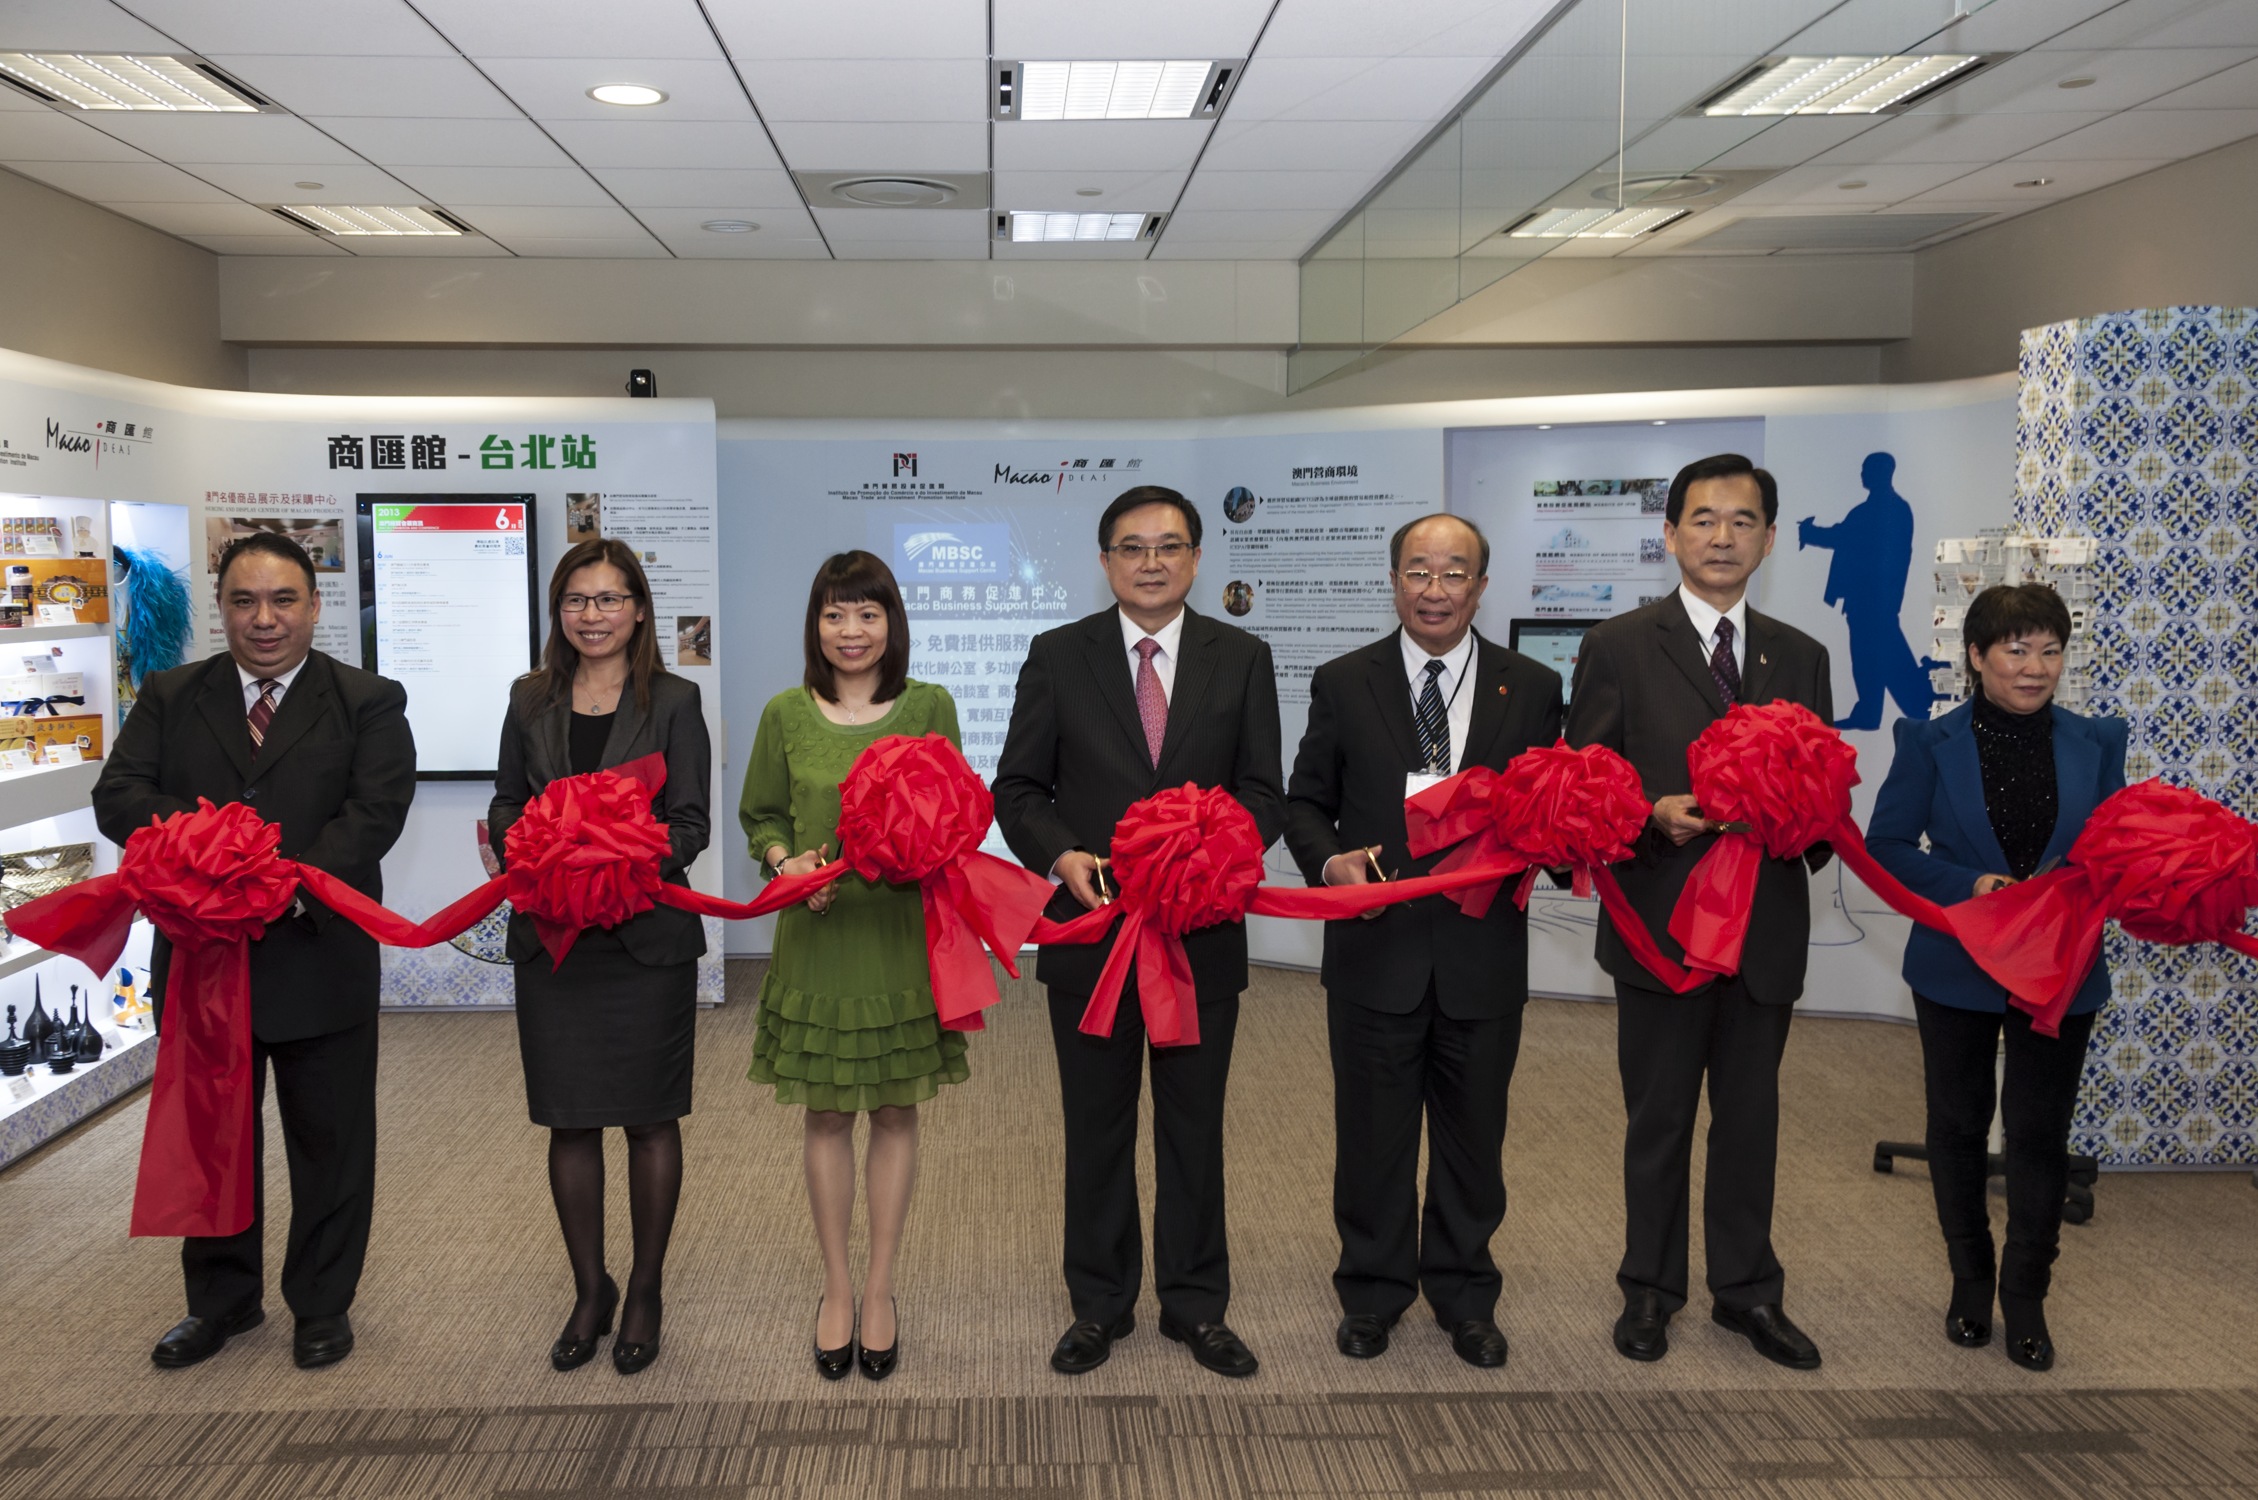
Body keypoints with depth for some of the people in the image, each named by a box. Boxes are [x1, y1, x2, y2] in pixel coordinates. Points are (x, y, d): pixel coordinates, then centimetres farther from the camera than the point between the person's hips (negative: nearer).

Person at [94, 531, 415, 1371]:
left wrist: (291, 886, -26)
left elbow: (375, 812, -13)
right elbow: (118, 797, -3)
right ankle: (223, 1300, 34)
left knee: (330, 1143, 9)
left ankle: (322, 1305, 26)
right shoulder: (169, 698, 7)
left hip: (319, 960, -3)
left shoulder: (369, 702, -2)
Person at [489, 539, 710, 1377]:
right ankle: (590, 1291, 25)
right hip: (550, 936, 3)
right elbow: (506, 802, 12)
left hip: (648, 935, -3)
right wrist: (524, 852, -10)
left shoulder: (673, 702, -1)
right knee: (569, 1120, 9)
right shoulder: (531, 701, 9)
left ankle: (645, 1292, 22)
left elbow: (690, 822, -3)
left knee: (649, 1118, 6)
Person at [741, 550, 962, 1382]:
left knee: (895, 1112, 8)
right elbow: (761, 815, 9)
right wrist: (786, 861, -10)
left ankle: (879, 1289, 23)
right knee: (826, 1116, 9)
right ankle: (837, 1288, 25)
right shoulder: (785, 714, 1)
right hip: (817, 937, 0)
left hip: (903, 935, 0)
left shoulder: (929, 707, 0)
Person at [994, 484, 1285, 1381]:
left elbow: (1262, 793, 0)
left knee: (1194, 1127, 11)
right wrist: (1063, 855, -18)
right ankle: (1099, 1306, 26)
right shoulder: (1057, 657, 1)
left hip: (1203, 928, 0)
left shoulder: (1242, 659, 3)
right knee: (1096, 1128, 11)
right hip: (1091, 924, 0)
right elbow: (1018, 789, 1)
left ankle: (1195, 1305, 26)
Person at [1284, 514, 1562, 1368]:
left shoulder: (1530, 688, 3)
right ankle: (1373, 1292, 28)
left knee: (1473, 1132, 13)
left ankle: (1465, 1296, 30)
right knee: (1373, 1130, 10)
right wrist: (1328, 860, -15)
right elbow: (1306, 802, 5)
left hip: (1484, 949, 1)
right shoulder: (1343, 683, 2)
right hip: (1376, 947, 0)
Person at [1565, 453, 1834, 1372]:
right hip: (1661, 924, -3)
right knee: (1658, 1122, 10)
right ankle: (1651, 1288, 25)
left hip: (1767, 926, 3)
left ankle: (1747, 1290, 29)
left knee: (1751, 1121, 14)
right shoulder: (1618, 648, -3)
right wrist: (1655, 815, -21)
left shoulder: (1801, 657, 10)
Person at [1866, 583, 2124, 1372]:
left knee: (2041, 1130, 4)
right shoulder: (1931, 743, -5)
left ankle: (2027, 1295, 22)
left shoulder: (2095, 743, 0)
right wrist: (1970, 886, -19)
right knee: (1959, 1123, 12)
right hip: (1957, 968, -1)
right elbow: (1887, 847, -7)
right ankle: (1970, 1280, 31)